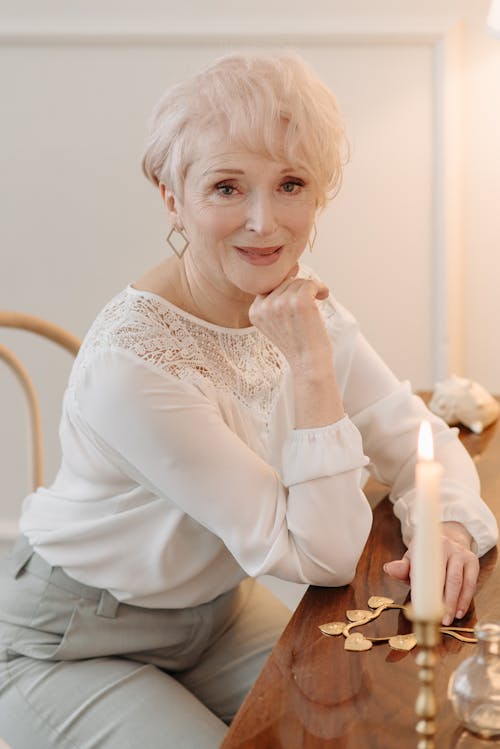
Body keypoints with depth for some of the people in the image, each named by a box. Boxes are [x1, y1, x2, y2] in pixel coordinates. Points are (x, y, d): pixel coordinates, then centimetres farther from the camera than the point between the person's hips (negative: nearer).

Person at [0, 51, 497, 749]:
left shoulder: (299, 300, -9)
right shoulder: (131, 361, -32)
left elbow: (420, 438, -3)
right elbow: (323, 559, -28)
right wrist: (311, 365, -35)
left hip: (218, 608, 6)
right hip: (69, 649, -6)